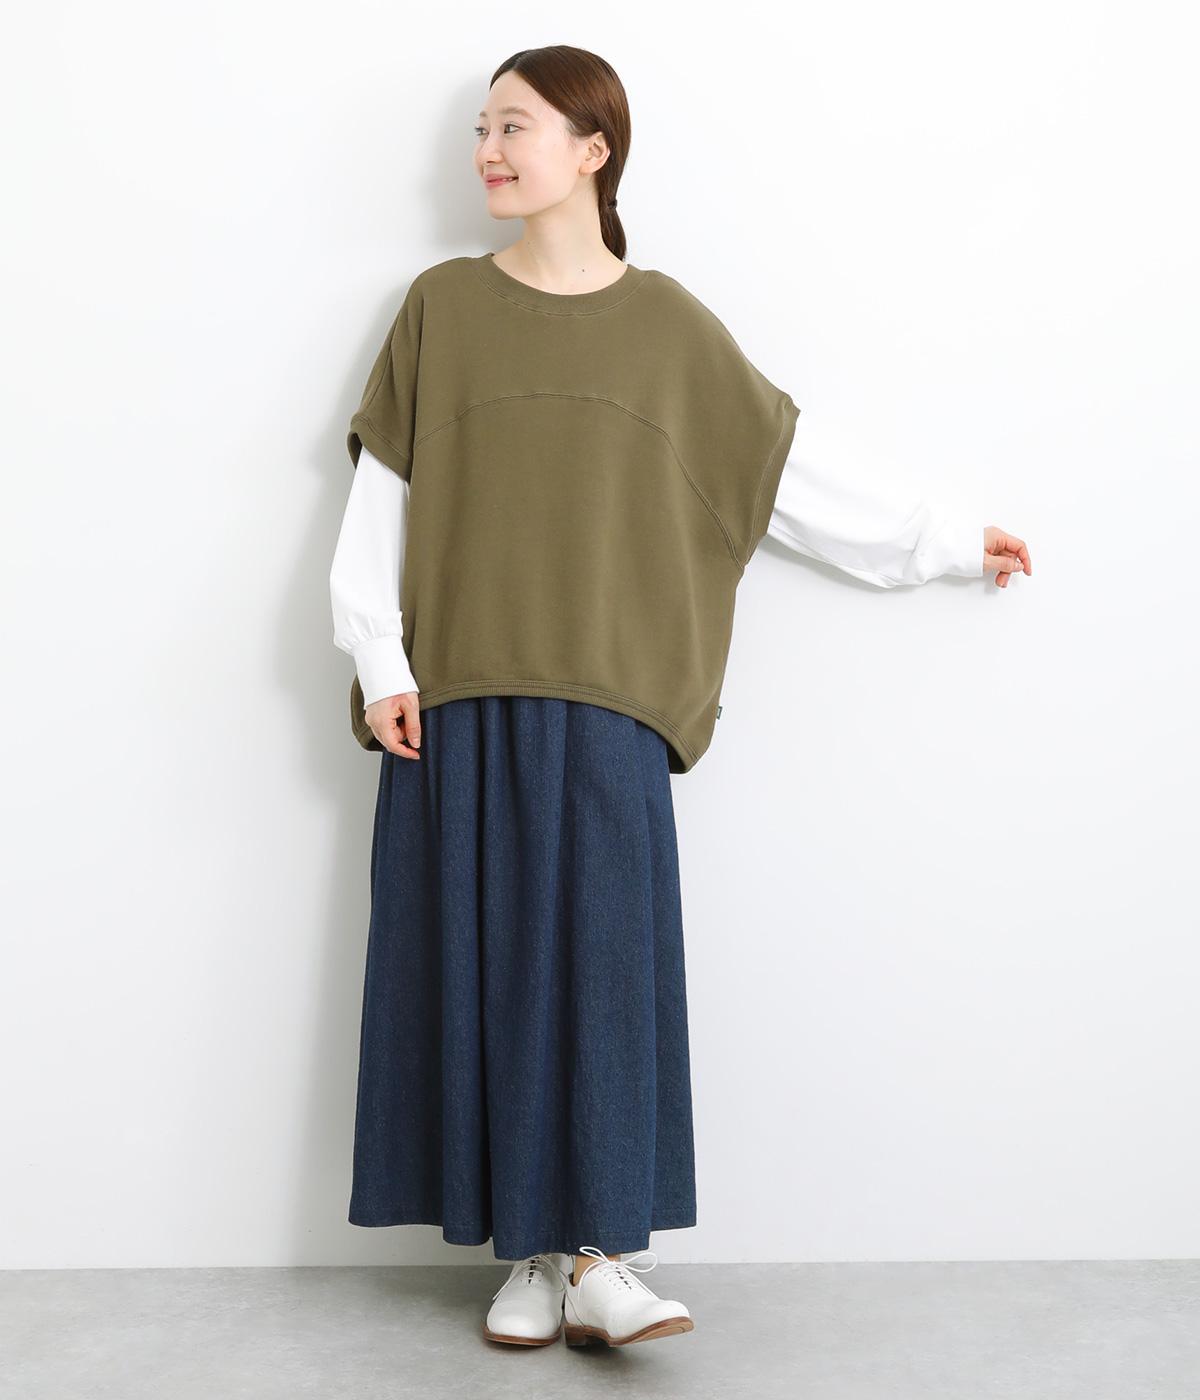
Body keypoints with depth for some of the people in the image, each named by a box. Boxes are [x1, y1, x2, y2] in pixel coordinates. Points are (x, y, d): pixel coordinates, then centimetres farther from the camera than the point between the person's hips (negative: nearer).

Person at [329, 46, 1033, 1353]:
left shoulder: (666, 323, 8)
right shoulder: (441, 306, 8)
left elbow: (784, 477, 12)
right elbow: (379, 493, 4)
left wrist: (946, 542, 15)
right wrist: (379, 661, -6)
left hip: (604, 699, 0)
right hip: (456, 697, 1)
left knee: (602, 954, -4)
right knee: (483, 959, 1)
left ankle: (600, 1257, 3)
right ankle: (530, 1253, 11)